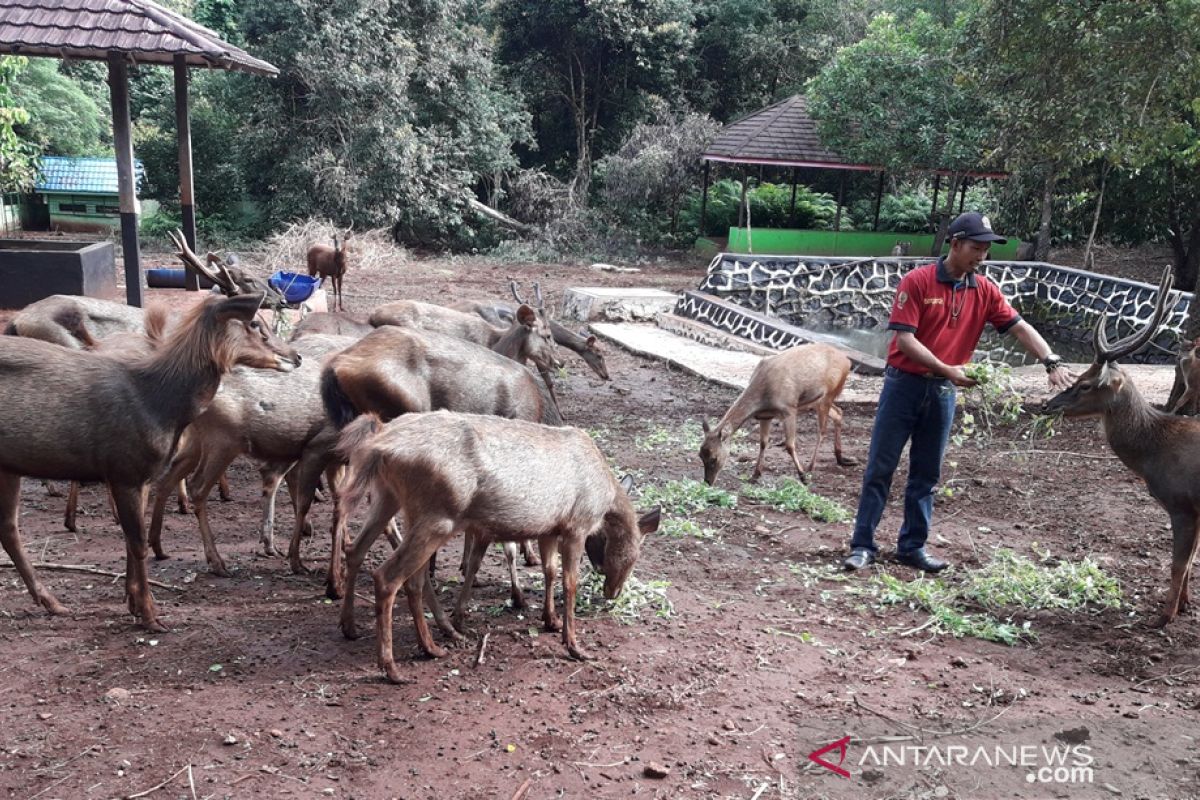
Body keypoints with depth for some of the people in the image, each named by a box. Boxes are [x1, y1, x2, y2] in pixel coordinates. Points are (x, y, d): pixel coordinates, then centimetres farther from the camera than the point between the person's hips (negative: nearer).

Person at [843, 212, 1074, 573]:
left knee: (926, 474, 11)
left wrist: (1052, 362, -13)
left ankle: (912, 546, 22)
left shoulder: (985, 291, 4)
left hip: (943, 392, 5)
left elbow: (1020, 328, 2)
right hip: (904, 384, -5)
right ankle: (863, 545, 7)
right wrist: (946, 370, -22)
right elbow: (904, 339, -16)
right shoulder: (917, 281, -11)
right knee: (880, 467, 0)